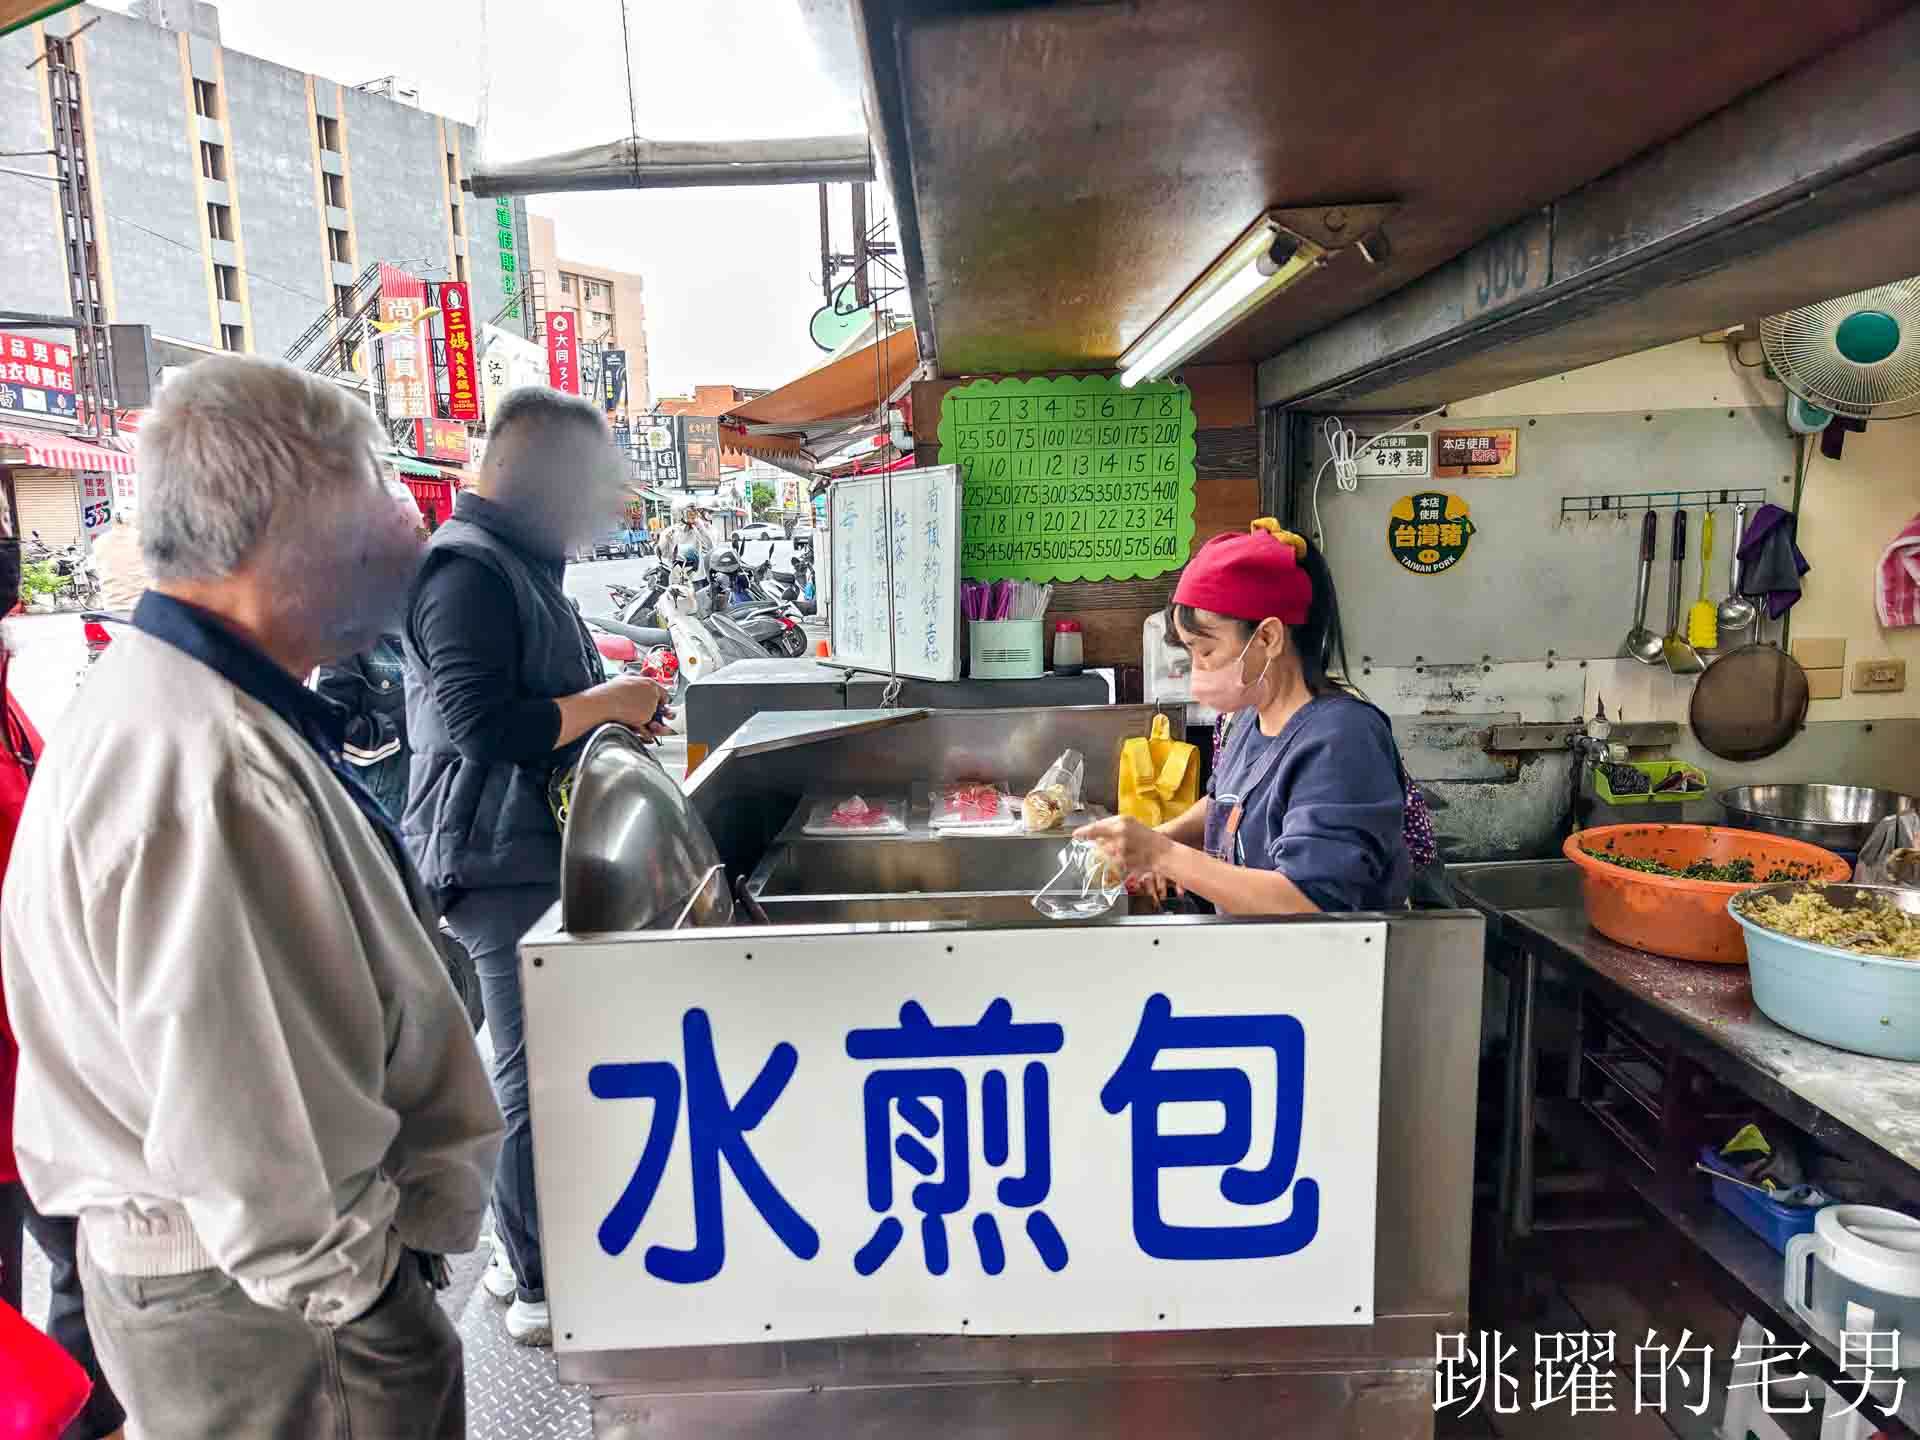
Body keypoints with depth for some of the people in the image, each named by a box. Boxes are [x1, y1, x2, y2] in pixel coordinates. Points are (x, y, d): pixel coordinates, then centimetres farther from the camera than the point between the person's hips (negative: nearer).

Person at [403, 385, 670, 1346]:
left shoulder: (521, 563, 18)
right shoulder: (467, 567, -15)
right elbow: (485, 725, -26)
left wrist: (615, 711, 9)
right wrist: (607, 701, -16)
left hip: (538, 851, 10)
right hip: (501, 861, -10)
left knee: (532, 1063, 19)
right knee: (534, 1073, -1)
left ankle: (520, 1248, 36)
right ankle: (543, 1292, 15)